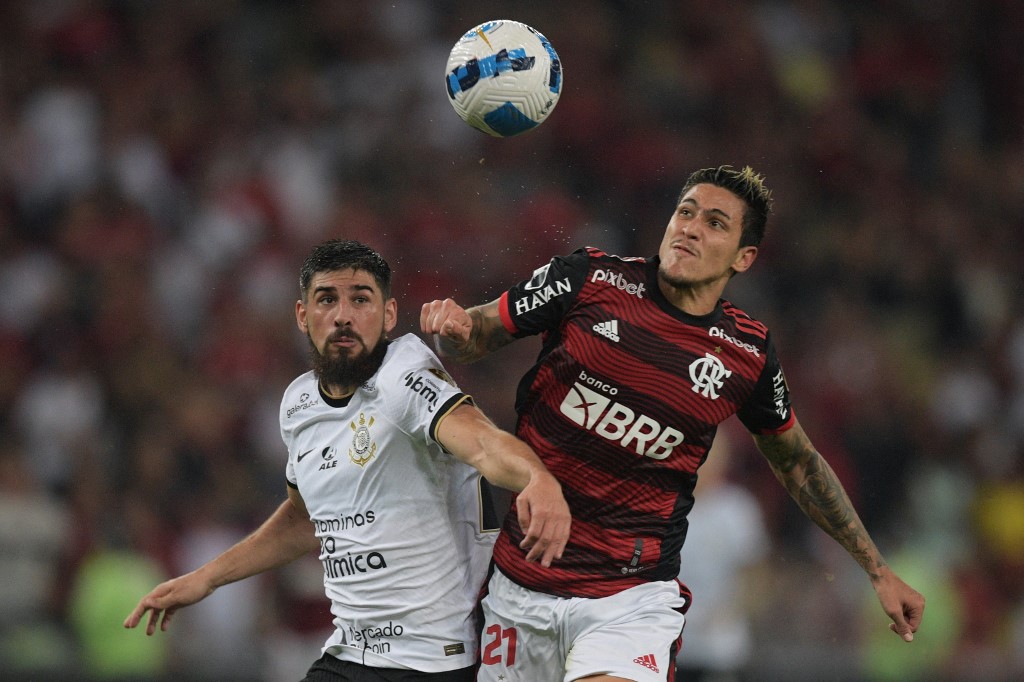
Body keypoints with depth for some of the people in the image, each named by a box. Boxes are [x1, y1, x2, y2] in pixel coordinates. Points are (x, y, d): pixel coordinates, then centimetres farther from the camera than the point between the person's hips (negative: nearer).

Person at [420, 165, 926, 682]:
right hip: (520, 579, 1)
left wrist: (878, 570, 19)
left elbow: (797, 462, 16)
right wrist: (454, 326, -22)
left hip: (632, 597, -1)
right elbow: (480, 335, 3)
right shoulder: (588, 280, -5)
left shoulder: (748, 354, 0)